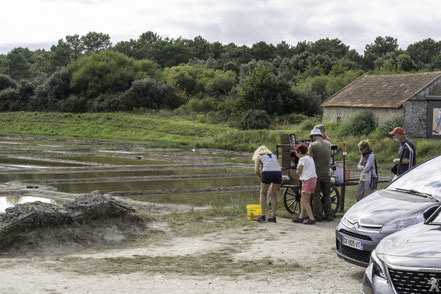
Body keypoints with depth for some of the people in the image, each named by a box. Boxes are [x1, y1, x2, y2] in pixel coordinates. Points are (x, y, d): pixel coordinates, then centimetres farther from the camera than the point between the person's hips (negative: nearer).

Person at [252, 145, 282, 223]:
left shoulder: (258, 156, 22)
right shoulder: (273, 155, 33)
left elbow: (257, 171, 9)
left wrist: (262, 178, 25)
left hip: (267, 173, -3)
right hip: (278, 172, 3)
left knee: (263, 193, 16)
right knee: (274, 194, 17)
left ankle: (262, 215, 10)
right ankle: (273, 216, 15)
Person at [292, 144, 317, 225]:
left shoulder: (302, 159, -10)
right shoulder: (310, 158, 18)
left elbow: (298, 172, -9)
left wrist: (298, 168, 9)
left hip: (307, 180, -10)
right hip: (313, 179, 10)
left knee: (305, 201, -8)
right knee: (303, 200, 14)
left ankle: (311, 218, -14)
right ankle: (301, 217, 17)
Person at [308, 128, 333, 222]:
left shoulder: (312, 145, -7)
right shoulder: (328, 144, 6)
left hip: (316, 174, -4)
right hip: (326, 173, 4)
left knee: (316, 195, 3)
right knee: (327, 195, 11)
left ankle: (317, 216, 2)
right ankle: (329, 215, 10)